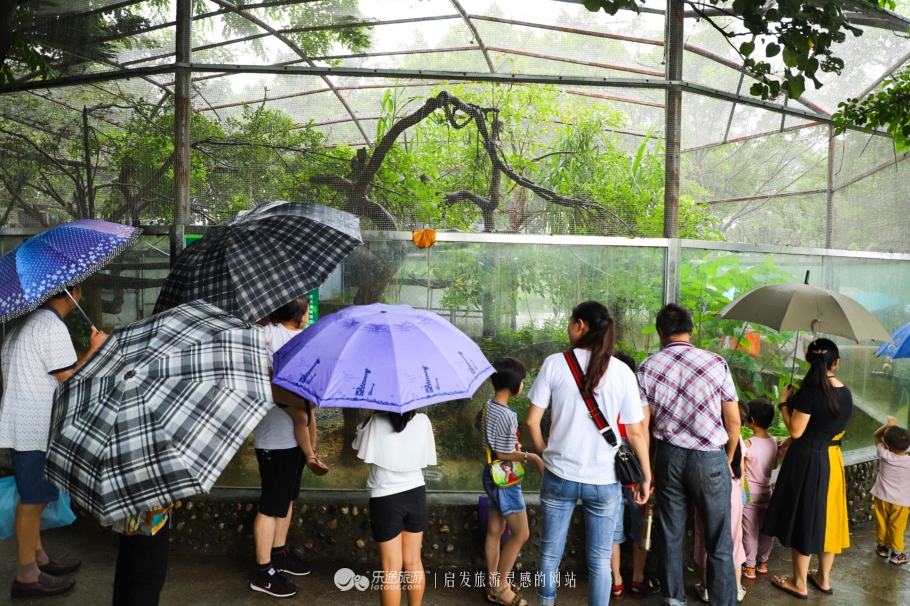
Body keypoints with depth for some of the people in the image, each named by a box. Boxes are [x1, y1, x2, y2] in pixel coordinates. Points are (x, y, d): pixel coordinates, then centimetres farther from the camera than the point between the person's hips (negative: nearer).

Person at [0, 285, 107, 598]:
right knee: (32, 501, 1)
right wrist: (95, 349, -9)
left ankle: (38, 558, 31)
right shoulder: (52, 326, -20)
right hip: (35, 429, -10)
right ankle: (27, 576, 12)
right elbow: (70, 379, -19)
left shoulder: (27, 322, 12)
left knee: (33, 498, 18)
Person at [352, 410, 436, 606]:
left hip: (385, 499, -3)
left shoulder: (375, 422, -17)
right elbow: (427, 457, 4)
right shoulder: (423, 421, -9)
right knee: (413, 562, 19)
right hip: (416, 494, 3)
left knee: (391, 569, 6)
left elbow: (357, 452, 0)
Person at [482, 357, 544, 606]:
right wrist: (530, 456, -12)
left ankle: (493, 584, 26)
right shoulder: (507, 415, -24)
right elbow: (503, 454, -21)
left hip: (493, 476, 9)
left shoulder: (488, 407, 4)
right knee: (521, 533, 1)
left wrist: (516, 446, 17)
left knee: (494, 532, 15)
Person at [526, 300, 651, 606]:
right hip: (604, 480, 0)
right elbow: (635, 433, -3)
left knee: (550, 552, 15)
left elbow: (532, 422, -4)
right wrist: (646, 476, 9)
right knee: (599, 559, 12)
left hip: (559, 475, 0)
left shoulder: (554, 363, -6)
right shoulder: (621, 372, -5)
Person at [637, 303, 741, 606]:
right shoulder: (716, 363, -8)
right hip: (710, 459, -2)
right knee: (719, 543, 10)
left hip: (668, 457, 3)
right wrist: (729, 459, 12)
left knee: (670, 535, 17)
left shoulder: (648, 368, -4)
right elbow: (733, 420, -4)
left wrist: (648, 469, 8)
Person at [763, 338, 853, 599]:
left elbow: (795, 431, -18)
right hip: (833, 459, 7)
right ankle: (823, 578, 31)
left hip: (807, 460, -7)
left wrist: (784, 403, -5)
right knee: (827, 517, 17)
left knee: (803, 518, 5)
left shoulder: (810, 391, -21)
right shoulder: (846, 393, 2)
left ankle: (799, 583, 17)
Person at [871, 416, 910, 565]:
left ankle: (883, 546, 32)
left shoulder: (884, 455, -15)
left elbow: (877, 435, -2)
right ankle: (897, 553, 17)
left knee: (881, 523, 17)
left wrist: (888, 424, -9)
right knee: (897, 527, 10)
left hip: (882, 498, 1)